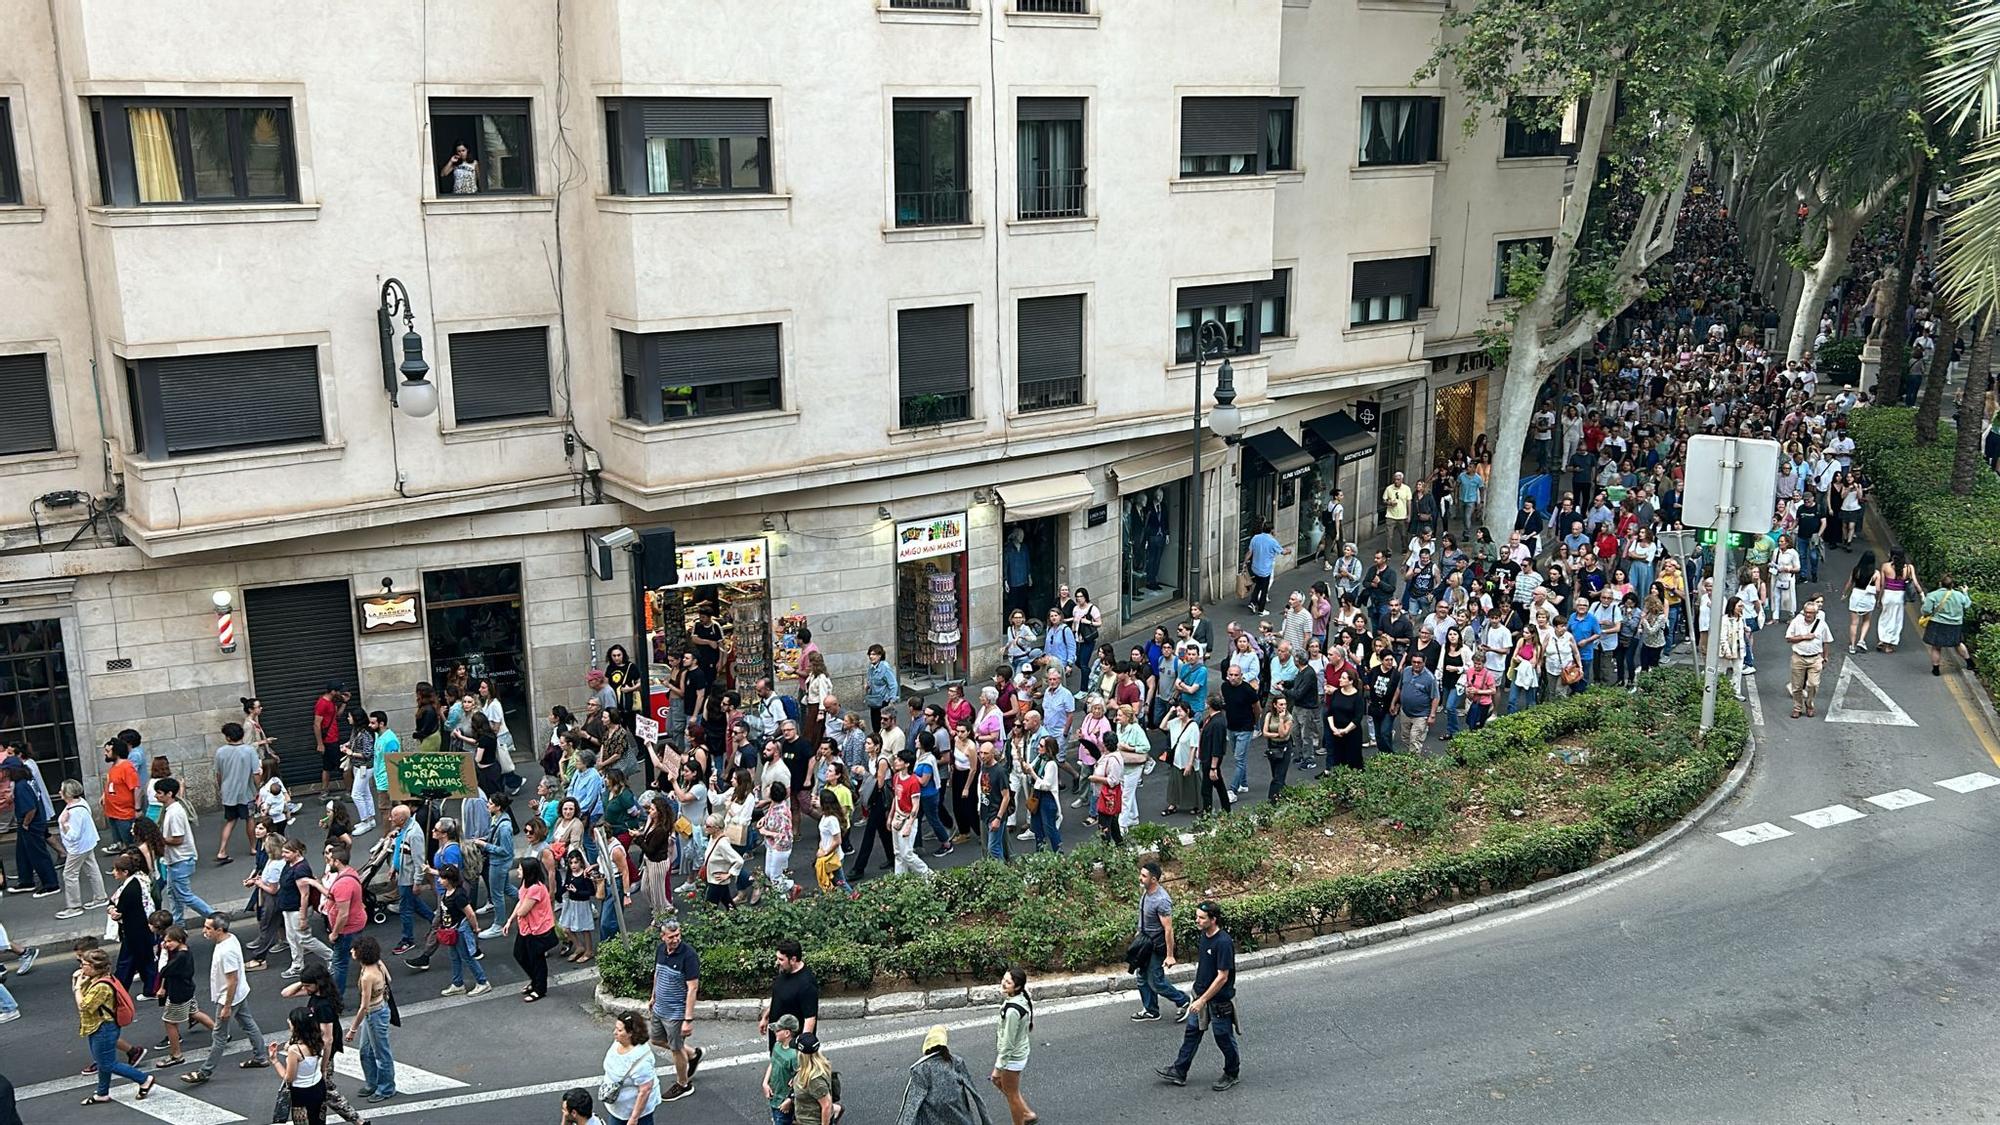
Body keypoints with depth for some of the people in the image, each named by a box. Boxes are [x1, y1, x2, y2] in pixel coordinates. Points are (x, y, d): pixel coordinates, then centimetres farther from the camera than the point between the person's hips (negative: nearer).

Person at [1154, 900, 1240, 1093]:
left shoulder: (1223, 943, -27)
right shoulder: (1204, 936, 0)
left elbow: (1222, 977, -26)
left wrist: (1202, 1000, -24)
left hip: (1219, 1001, -8)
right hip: (1201, 996, 8)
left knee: (1224, 1038, 10)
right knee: (1192, 1033, 14)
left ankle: (1232, 1074, 30)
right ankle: (1179, 1071, 24)